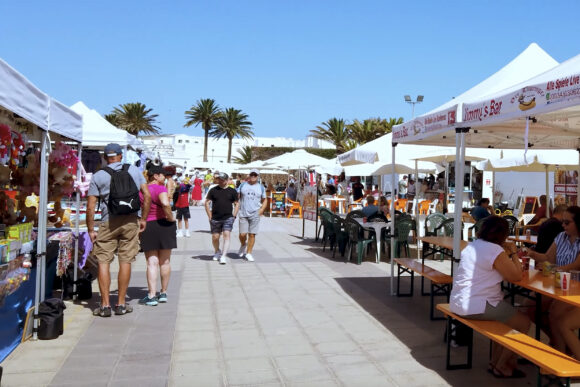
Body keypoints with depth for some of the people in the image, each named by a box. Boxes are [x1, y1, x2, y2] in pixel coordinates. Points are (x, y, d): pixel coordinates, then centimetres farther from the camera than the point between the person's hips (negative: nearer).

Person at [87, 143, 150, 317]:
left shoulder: (98, 176, 3)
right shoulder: (134, 170, 7)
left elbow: (90, 207, -1)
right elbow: (147, 196, 2)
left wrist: (91, 230, 5)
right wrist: (143, 219, 9)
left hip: (108, 222, -1)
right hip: (131, 220, 2)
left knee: (103, 262, 6)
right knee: (125, 261, 7)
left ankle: (105, 305, 6)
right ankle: (121, 304, 14)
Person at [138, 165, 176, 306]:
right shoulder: (160, 188, -11)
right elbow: (165, 204, -28)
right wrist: (171, 218, -15)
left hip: (147, 227, 3)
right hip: (164, 225, -3)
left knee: (152, 262, 3)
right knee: (165, 261, 10)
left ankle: (152, 296, -4)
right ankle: (163, 293, 19)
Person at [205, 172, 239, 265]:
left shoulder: (232, 191, 5)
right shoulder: (213, 190, 4)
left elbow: (237, 204, 11)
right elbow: (207, 203, 7)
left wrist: (233, 216, 0)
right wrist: (210, 216, 0)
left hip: (228, 218, -1)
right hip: (215, 219, 1)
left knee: (226, 235, -14)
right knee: (215, 237, 8)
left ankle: (223, 256, -13)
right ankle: (217, 252, 35)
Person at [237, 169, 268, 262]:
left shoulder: (261, 187, 10)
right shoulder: (243, 185, 8)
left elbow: (264, 200, 15)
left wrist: (262, 209, -2)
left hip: (255, 214, 0)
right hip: (243, 214, 0)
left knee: (252, 234, 0)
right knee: (242, 234, -4)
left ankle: (249, 253, 11)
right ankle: (243, 245, 28)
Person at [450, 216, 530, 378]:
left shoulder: (471, 246, 12)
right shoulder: (496, 250, -16)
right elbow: (516, 276, -9)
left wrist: (508, 254, 17)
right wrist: (513, 253, 4)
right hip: (477, 306, -10)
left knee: (507, 314, 26)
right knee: (523, 323, 6)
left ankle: (495, 361, 30)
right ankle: (501, 367, 17)